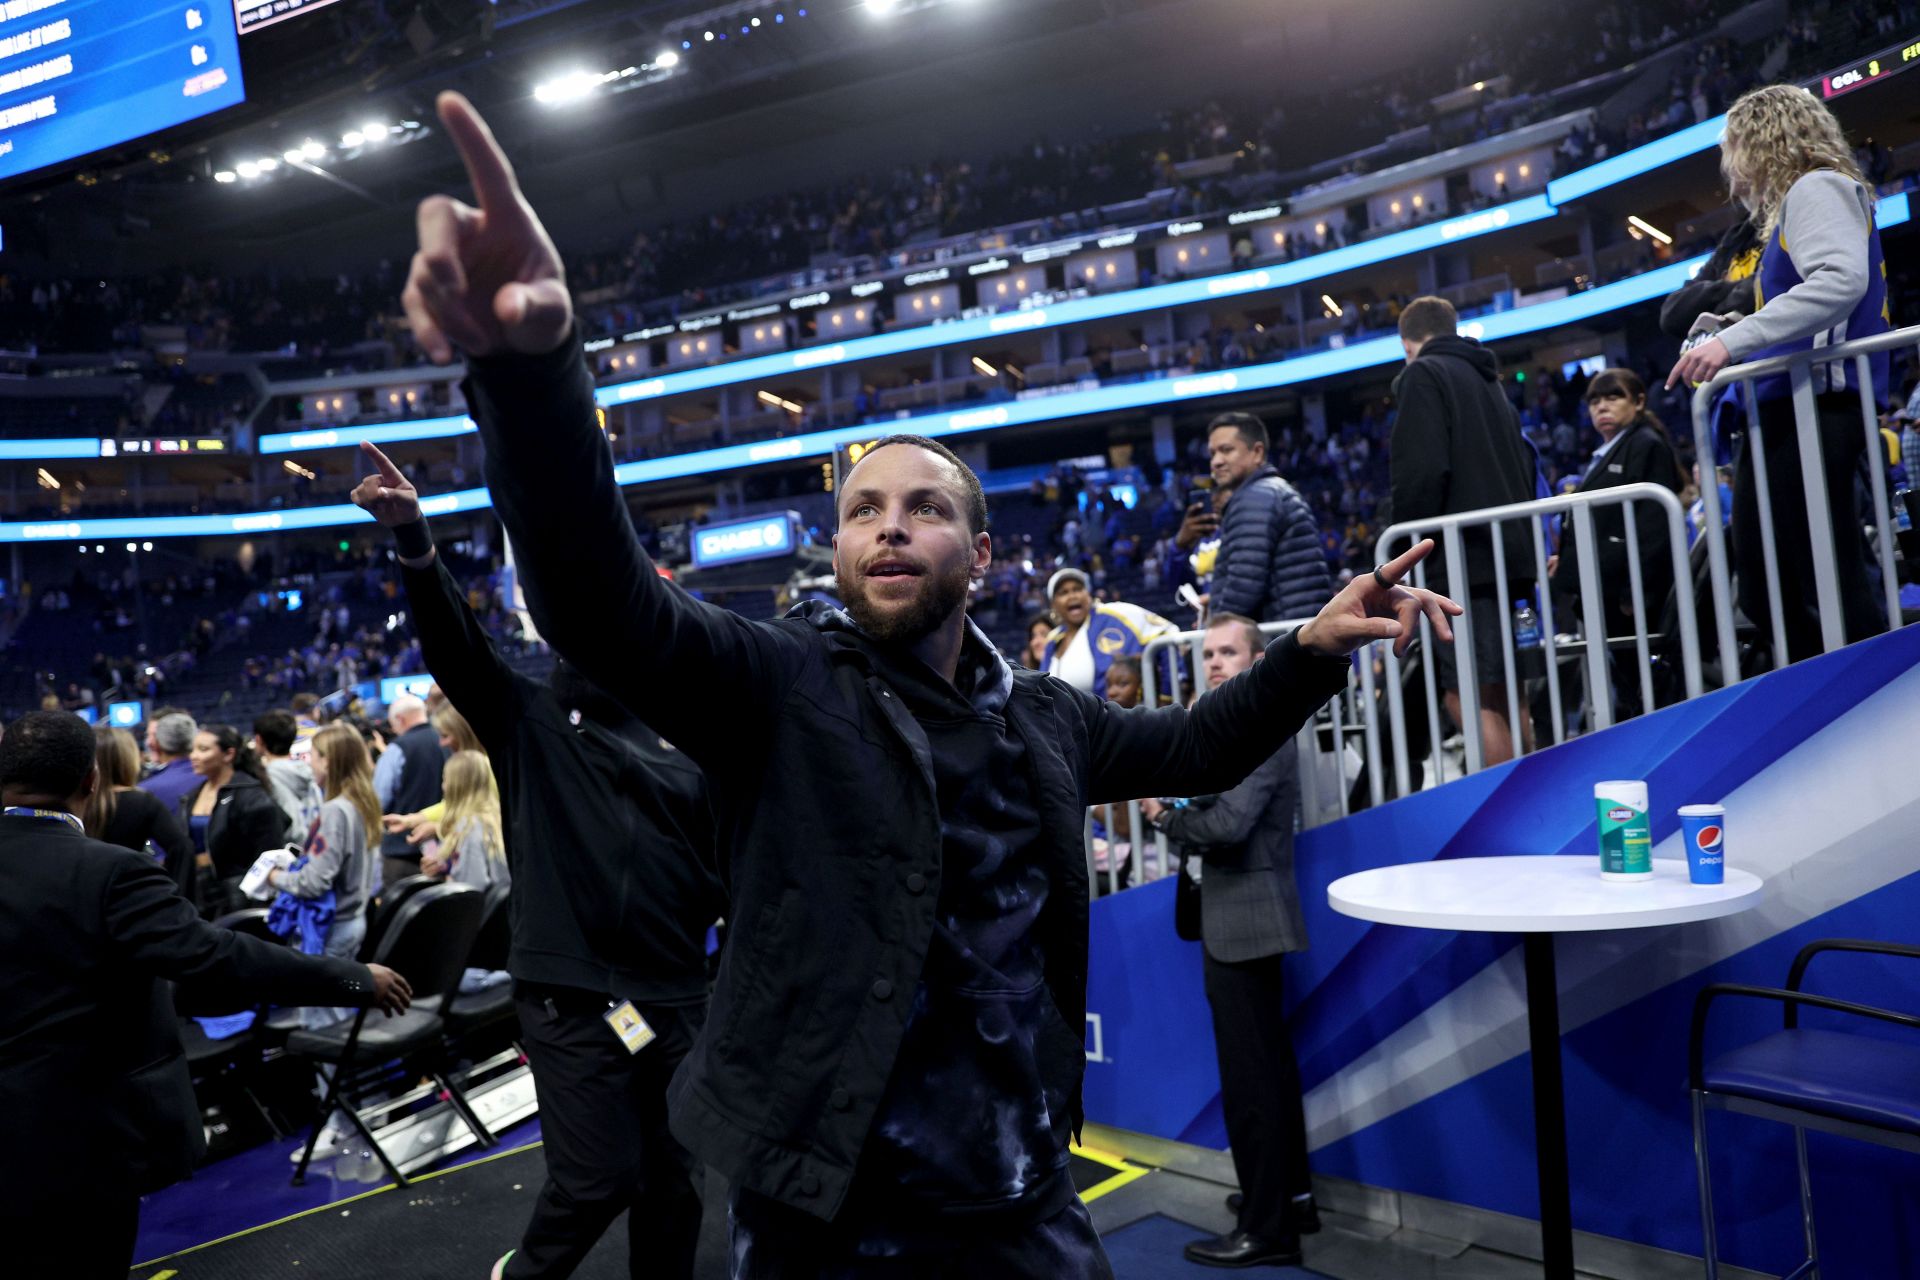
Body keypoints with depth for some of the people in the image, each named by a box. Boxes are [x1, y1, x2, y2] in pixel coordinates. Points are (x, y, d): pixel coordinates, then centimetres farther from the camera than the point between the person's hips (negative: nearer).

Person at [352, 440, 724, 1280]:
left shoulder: (677, 754, 10)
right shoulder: (527, 722, 2)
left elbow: (722, 871, 10)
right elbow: (456, 645, -13)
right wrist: (414, 538, -26)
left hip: (671, 994, 4)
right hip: (569, 994, -3)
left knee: (672, 1176, 13)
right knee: (600, 1175, -1)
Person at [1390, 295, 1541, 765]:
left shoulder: (1423, 376, -2)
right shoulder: (1487, 379, 24)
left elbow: (1422, 472, -16)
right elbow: (1525, 467, 24)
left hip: (1462, 562, -9)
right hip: (1508, 551, 9)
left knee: (1468, 698, -11)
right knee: (1503, 695, 12)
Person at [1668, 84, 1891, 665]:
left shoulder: (1817, 187, -2)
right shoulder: (1796, 202, 26)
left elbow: (1842, 279, -21)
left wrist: (1733, 340, -26)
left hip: (1810, 410, -10)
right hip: (1786, 412, 10)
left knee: (1835, 593, -11)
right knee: (1769, 595, 10)